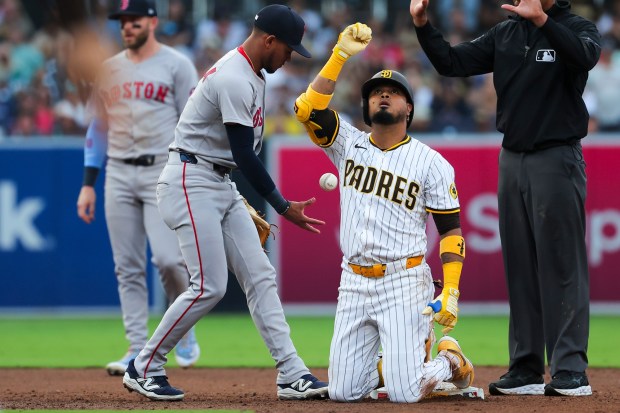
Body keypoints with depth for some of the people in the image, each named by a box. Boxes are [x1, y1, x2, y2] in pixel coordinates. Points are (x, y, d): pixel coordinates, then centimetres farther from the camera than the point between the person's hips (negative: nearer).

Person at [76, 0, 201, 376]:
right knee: (127, 267, 2)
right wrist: (88, 184, 9)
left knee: (168, 257, -16)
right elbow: (98, 129, 16)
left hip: (162, 172, -5)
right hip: (118, 174, 5)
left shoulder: (176, 66, 0)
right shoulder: (110, 69, 13)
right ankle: (138, 350, 5)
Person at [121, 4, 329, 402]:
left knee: (260, 276, 3)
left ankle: (291, 373, 0)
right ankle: (144, 368, 1)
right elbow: (244, 155, -22)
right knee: (210, 286, -12)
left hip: (221, 186, 10)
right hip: (191, 184, -10)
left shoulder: (252, 74, 13)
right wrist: (282, 206, -18)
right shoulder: (235, 80, -20)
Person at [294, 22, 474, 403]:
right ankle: (412, 351, 30)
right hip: (354, 283, 4)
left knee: (405, 394, -12)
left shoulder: (432, 163, -1)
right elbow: (308, 108, -8)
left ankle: (450, 360, 21)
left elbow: (451, 230, -2)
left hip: (404, 284, -4)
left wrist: (451, 291, -13)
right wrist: (341, 55, -12)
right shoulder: (349, 144, 8)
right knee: (343, 393, 2)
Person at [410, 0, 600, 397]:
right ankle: (526, 370, 12)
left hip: (557, 159, -6)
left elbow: (587, 55, -27)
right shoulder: (505, 35, 12)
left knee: (562, 267, -8)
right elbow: (452, 62, 9)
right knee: (520, 269, 7)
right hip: (512, 160, 6)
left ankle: (571, 372, -8)